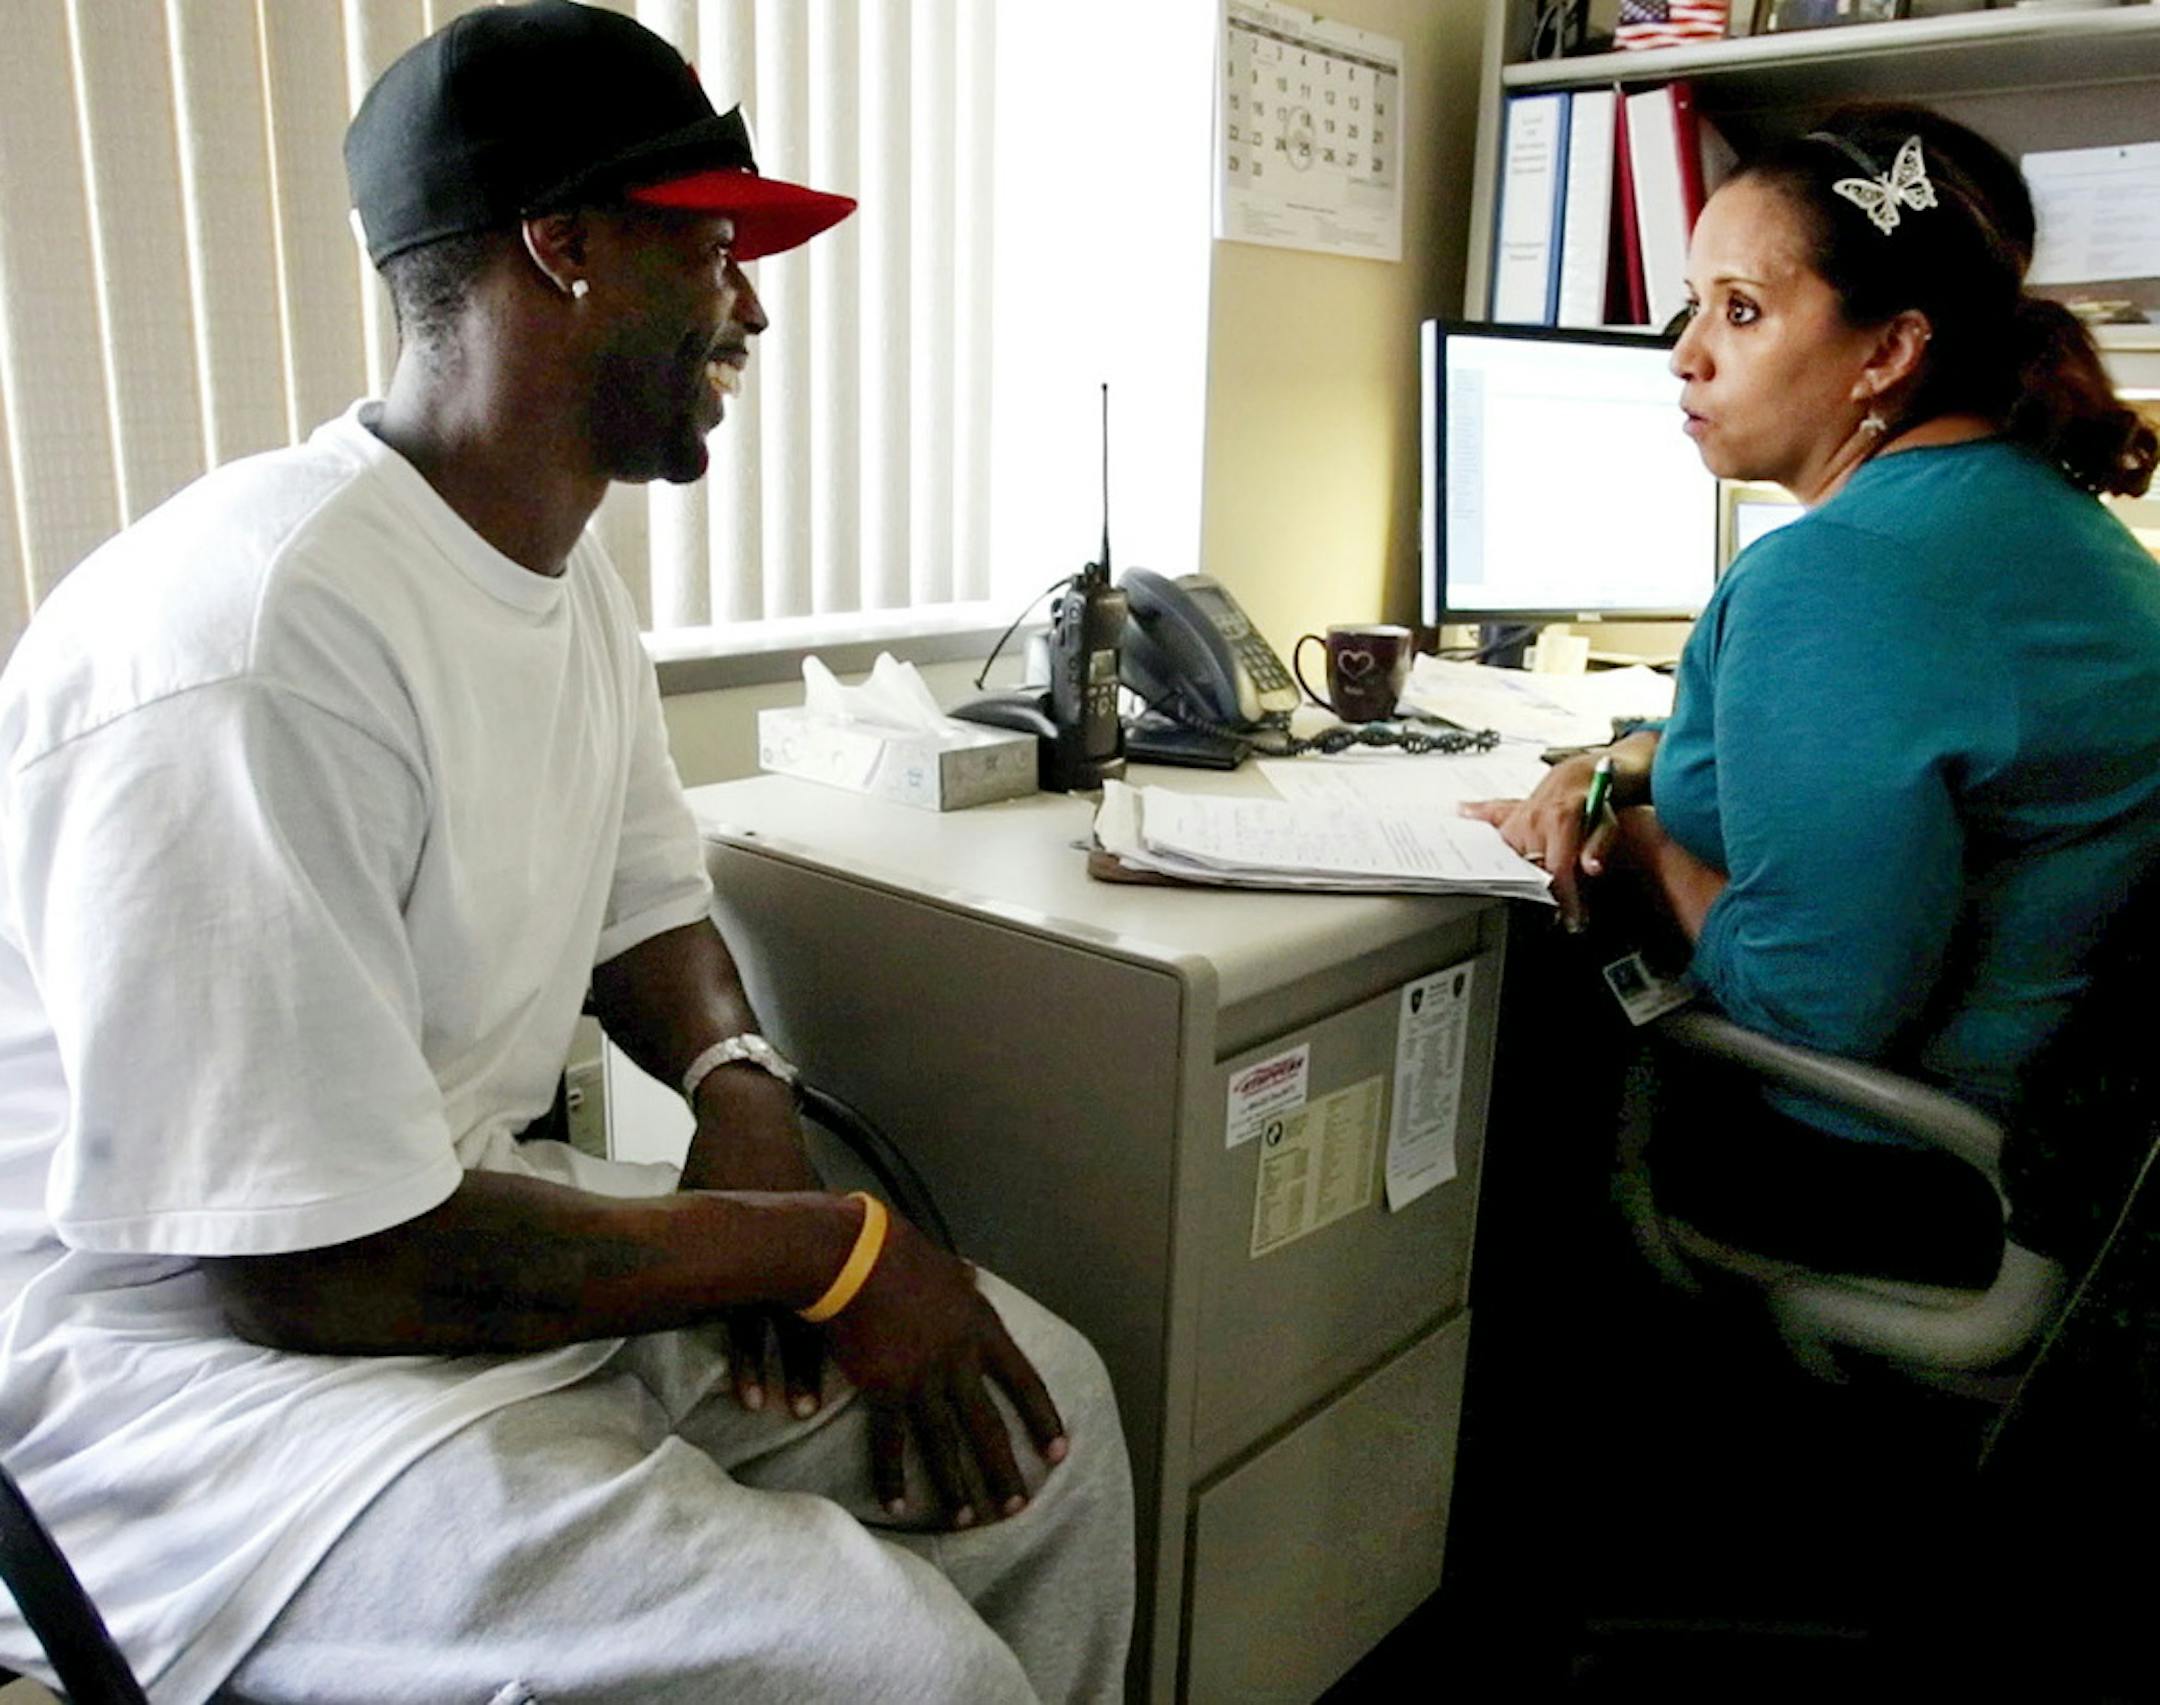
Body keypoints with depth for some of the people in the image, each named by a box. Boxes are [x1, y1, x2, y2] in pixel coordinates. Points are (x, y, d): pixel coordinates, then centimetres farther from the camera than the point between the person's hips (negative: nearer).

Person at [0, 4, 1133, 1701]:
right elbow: (317, 1264, -26)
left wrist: (740, 1084, -6)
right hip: (174, 1348, -8)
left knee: (1041, 1401, 2)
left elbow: (650, 904, 15)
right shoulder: (254, 651, -27)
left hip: (458, 1222, 9)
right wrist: (826, 1247, -19)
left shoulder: (565, 574, 3)